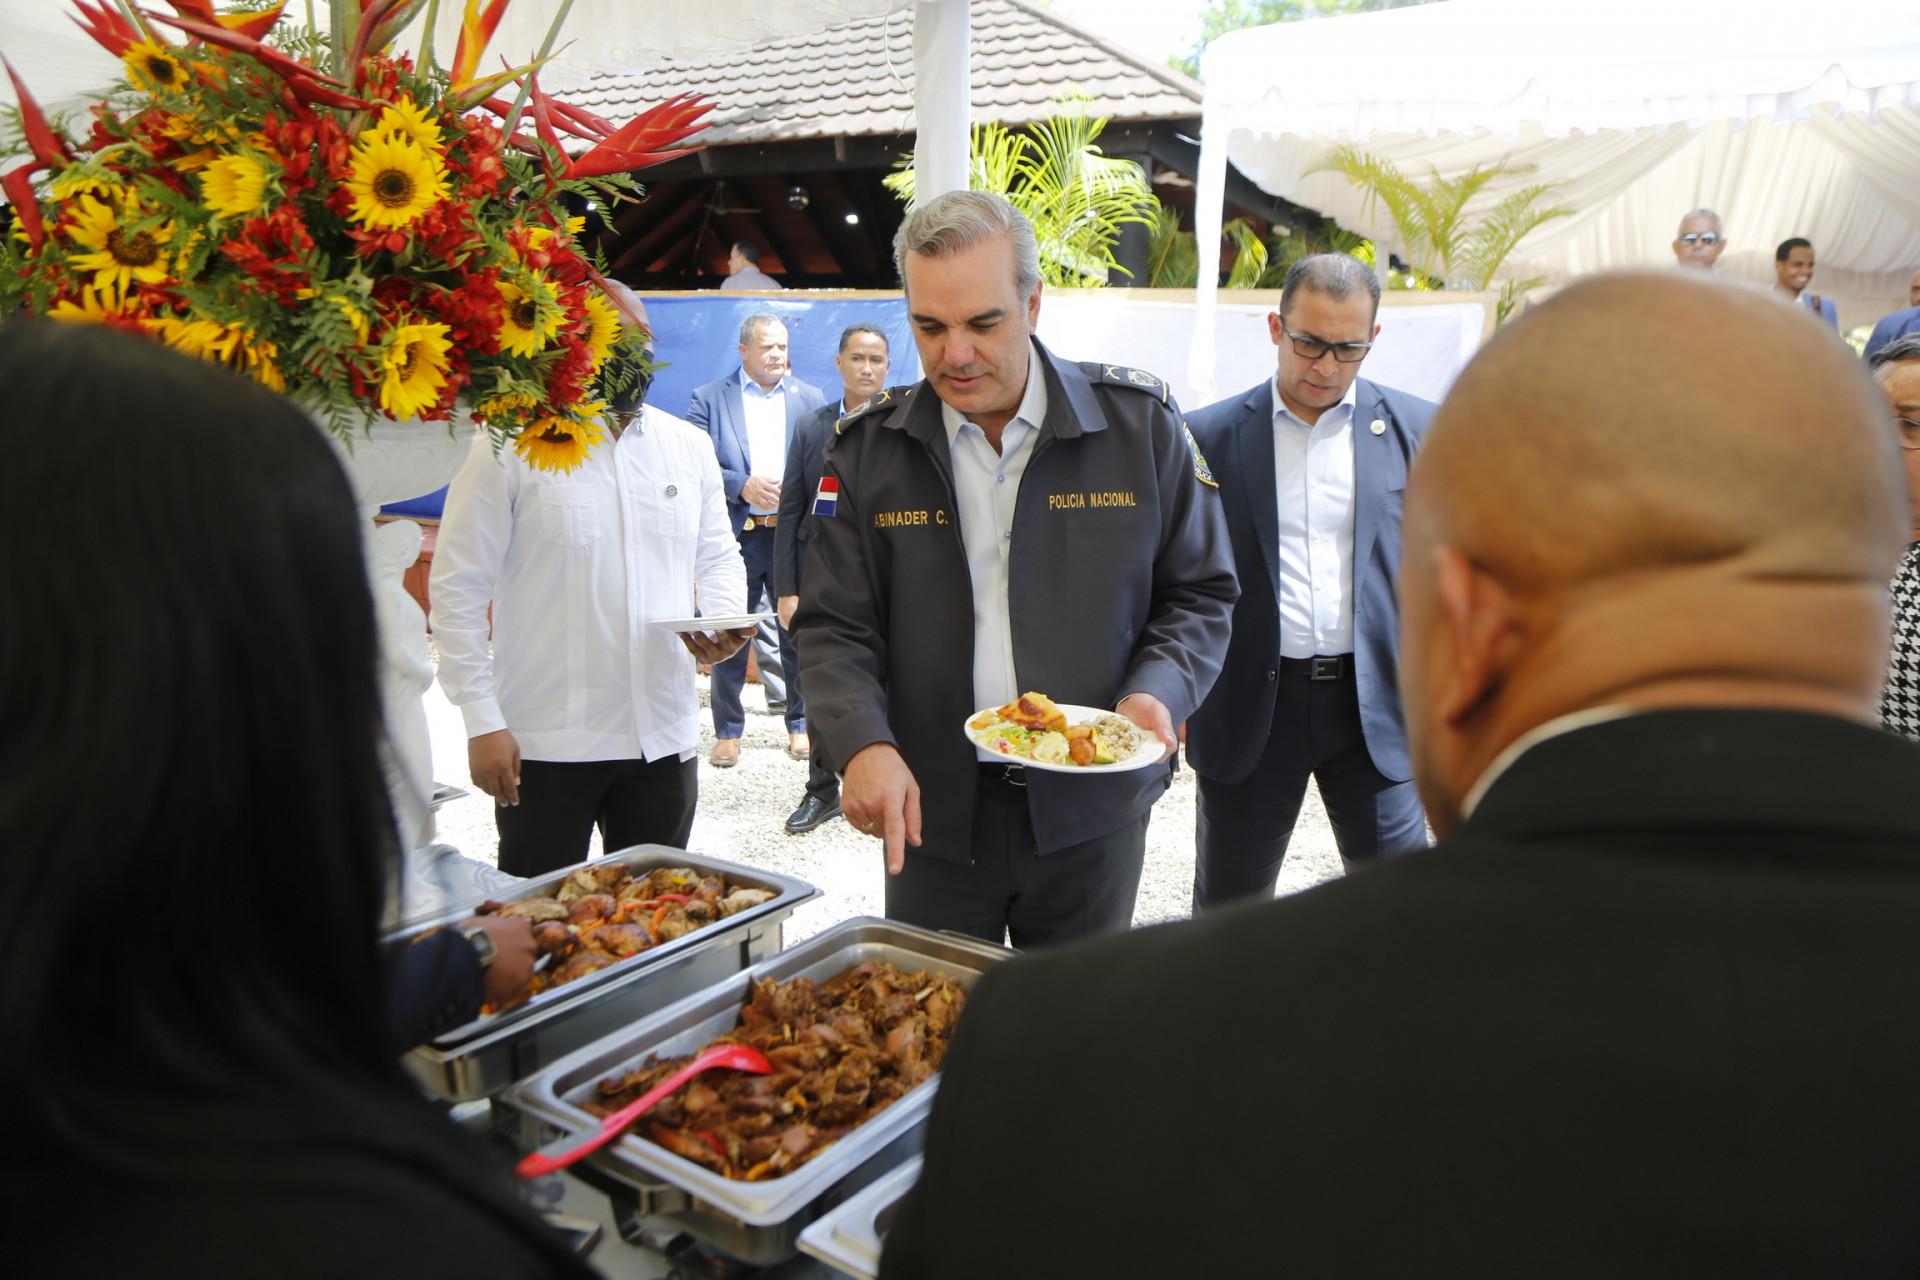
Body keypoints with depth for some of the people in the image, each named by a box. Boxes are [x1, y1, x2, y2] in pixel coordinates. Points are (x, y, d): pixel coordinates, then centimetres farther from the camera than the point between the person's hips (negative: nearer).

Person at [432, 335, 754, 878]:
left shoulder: (690, 446, 8)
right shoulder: (508, 447, -6)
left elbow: (718, 555, 18)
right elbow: (458, 588, -5)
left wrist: (723, 620, -5)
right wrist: (482, 721, -10)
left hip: (665, 739, 4)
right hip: (544, 747, -4)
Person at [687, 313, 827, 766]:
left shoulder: (810, 398, 12)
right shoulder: (709, 399, 6)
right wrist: (742, 486, -14)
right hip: (735, 536, -1)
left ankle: (800, 723, 23)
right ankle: (727, 732, 17)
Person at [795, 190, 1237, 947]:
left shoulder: (1140, 424, -4)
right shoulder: (867, 448, -1)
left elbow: (1199, 594, 3)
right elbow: (835, 628, -2)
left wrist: (1158, 690, -15)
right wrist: (863, 745, -19)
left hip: (1091, 812, 0)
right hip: (930, 812, 1)